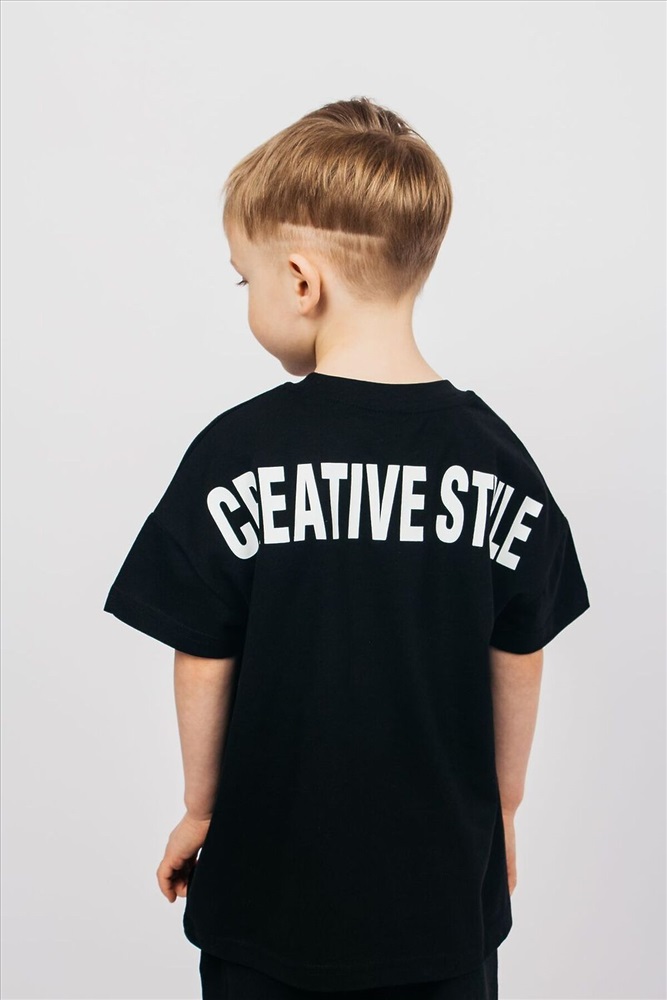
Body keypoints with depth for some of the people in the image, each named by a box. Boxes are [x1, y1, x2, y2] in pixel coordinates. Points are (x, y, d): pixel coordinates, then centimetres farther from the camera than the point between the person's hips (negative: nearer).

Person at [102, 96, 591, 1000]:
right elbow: (520, 660, -1)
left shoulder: (237, 453, -18)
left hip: (273, 880, -2)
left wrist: (200, 809, 7)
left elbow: (204, 664, -10)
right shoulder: (495, 458, -9)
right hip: (445, 882, 2)